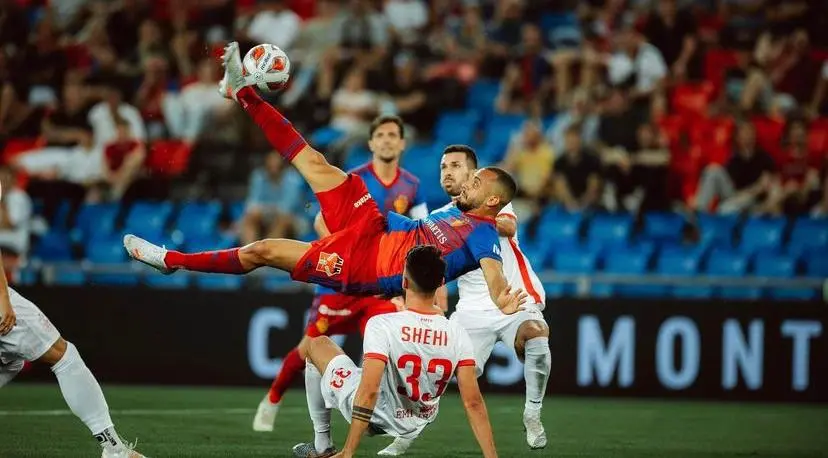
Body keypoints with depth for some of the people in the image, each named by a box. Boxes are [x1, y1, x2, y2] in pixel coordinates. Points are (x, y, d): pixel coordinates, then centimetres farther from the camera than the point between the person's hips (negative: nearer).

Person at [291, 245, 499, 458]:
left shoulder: (381, 325, -29)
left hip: (374, 418, -4)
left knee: (318, 344, 19)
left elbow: (368, 392, -34)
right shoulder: (458, 335, -19)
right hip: (418, 424, 4)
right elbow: (473, 402, -20)